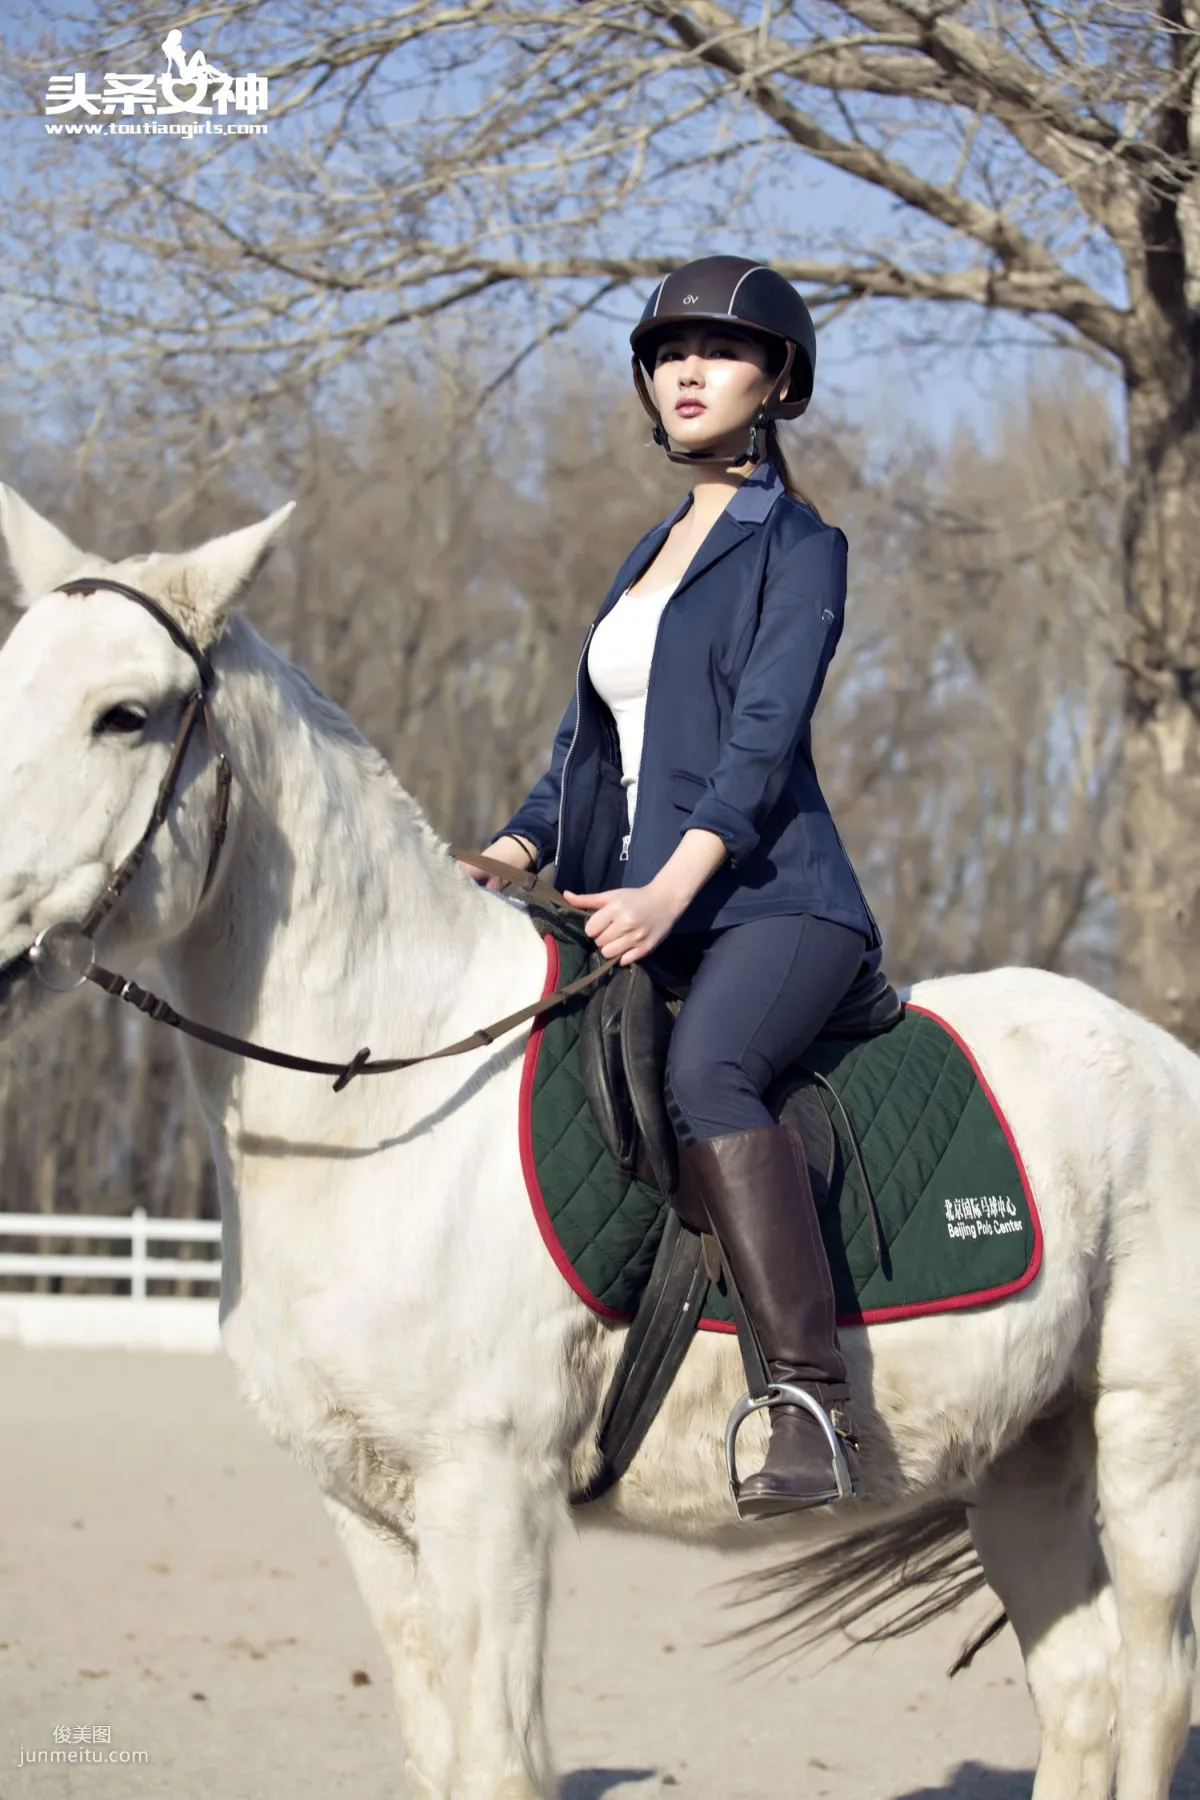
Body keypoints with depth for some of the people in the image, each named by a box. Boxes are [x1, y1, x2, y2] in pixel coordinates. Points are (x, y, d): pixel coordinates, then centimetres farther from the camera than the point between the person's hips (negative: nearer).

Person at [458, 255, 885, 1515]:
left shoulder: (798, 548, 1)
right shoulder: (649, 559, 23)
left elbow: (763, 736, -14)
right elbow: (585, 744, 22)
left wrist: (668, 891, -27)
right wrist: (499, 864, 4)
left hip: (768, 901, -9)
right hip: (641, 914, 9)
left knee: (702, 1069, -37)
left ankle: (810, 1399, -41)